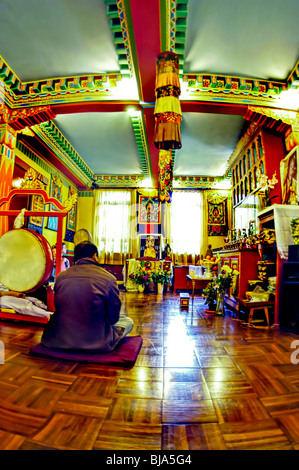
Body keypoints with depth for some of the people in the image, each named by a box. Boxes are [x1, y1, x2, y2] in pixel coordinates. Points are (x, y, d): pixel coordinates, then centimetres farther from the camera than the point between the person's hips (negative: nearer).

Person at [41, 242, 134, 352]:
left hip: (58, 341, 5)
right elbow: (113, 317, -2)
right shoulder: (108, 278, -11)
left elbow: (59, 310, 13)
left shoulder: (60, 276, 0)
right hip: (95, 343, -4)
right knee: (128, 321, 17)